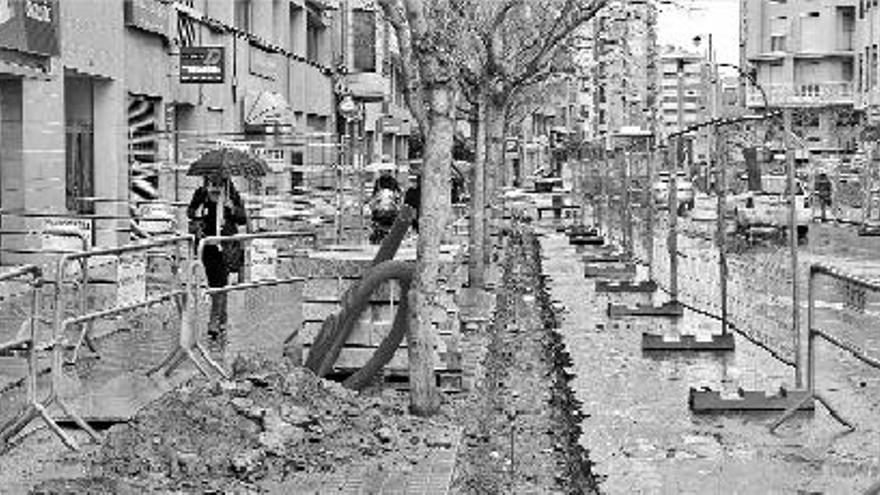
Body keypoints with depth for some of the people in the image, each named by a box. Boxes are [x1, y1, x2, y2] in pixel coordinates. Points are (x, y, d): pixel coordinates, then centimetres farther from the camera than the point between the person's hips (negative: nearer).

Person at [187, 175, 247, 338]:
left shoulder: (232, 195, -6)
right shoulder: (200, 195, -1)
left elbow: (243, 219, -3)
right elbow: (190, 211, 13)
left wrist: (233, 209, -22)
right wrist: (196, 214, -10)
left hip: (225, 244, -3)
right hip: (207, 243, 3)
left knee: (220, 282, -10)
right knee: (212, 281, 10)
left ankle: (215, 321, -9)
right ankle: (222, 318, 28)